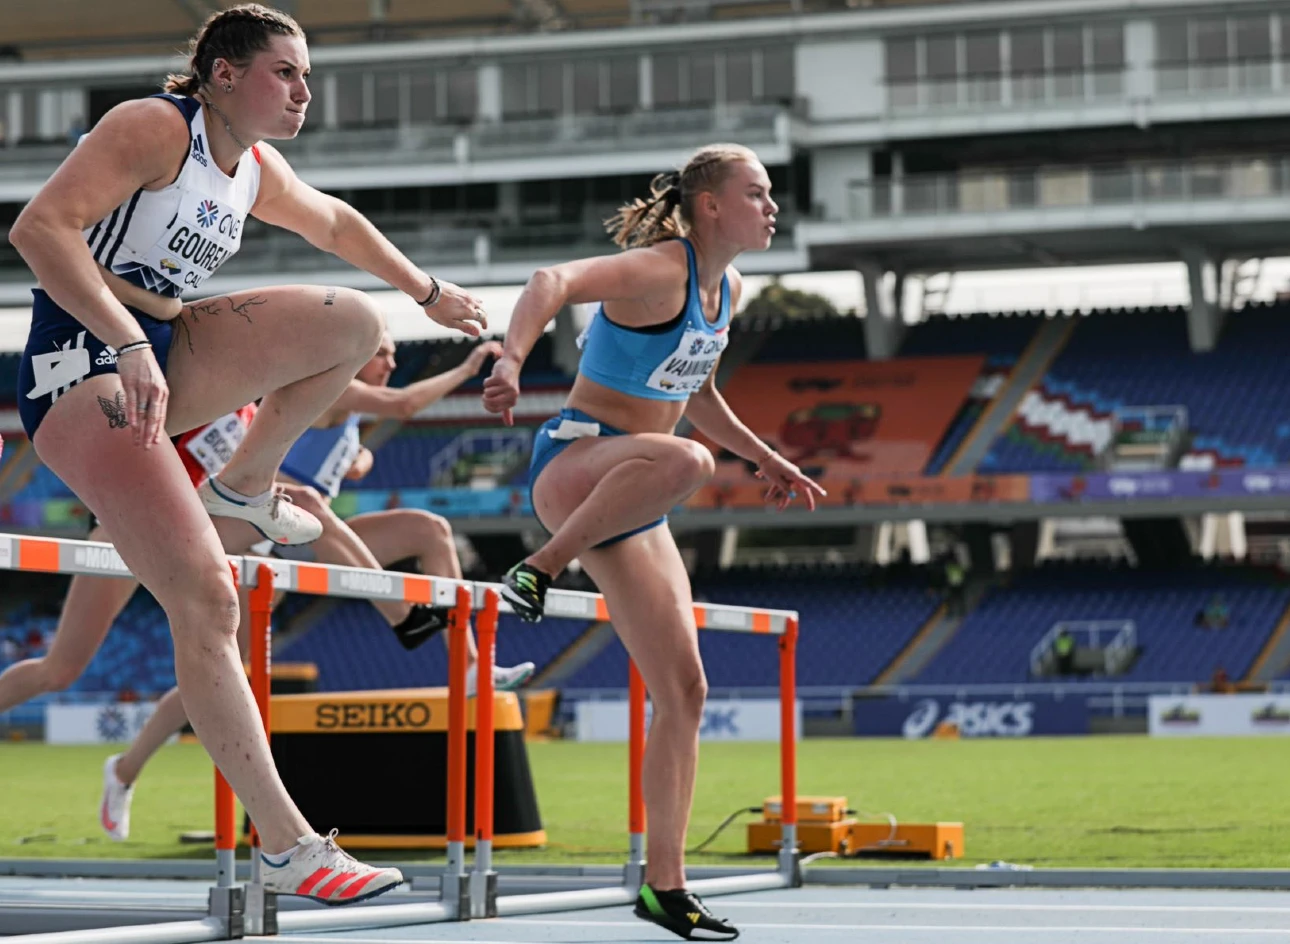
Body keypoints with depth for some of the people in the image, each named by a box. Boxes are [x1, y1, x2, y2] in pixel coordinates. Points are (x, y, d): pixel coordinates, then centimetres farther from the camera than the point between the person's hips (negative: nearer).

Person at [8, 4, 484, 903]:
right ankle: (286, 846, -17)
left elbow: (335, 222, 33)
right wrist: (126, 345, -37)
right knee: (206, 599, -20)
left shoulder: (259, 173, 10)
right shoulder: (155, 128, -16)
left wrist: (428, 290, 39)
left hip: (168, 358, 8)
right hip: (82, 370, -8)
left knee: (356, 322, -3)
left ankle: (246, 485, 16)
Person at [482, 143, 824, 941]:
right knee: (685, 461, -43)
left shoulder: (728, 291, 12)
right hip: (574, 463, -8)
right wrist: (513, 359, -53)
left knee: (683, 692, 1)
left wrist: (765, 458, 30)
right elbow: (556, 281, -35)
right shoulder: (659, 270, -16)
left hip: (630, 502, 8)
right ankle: (538, 570, -25)